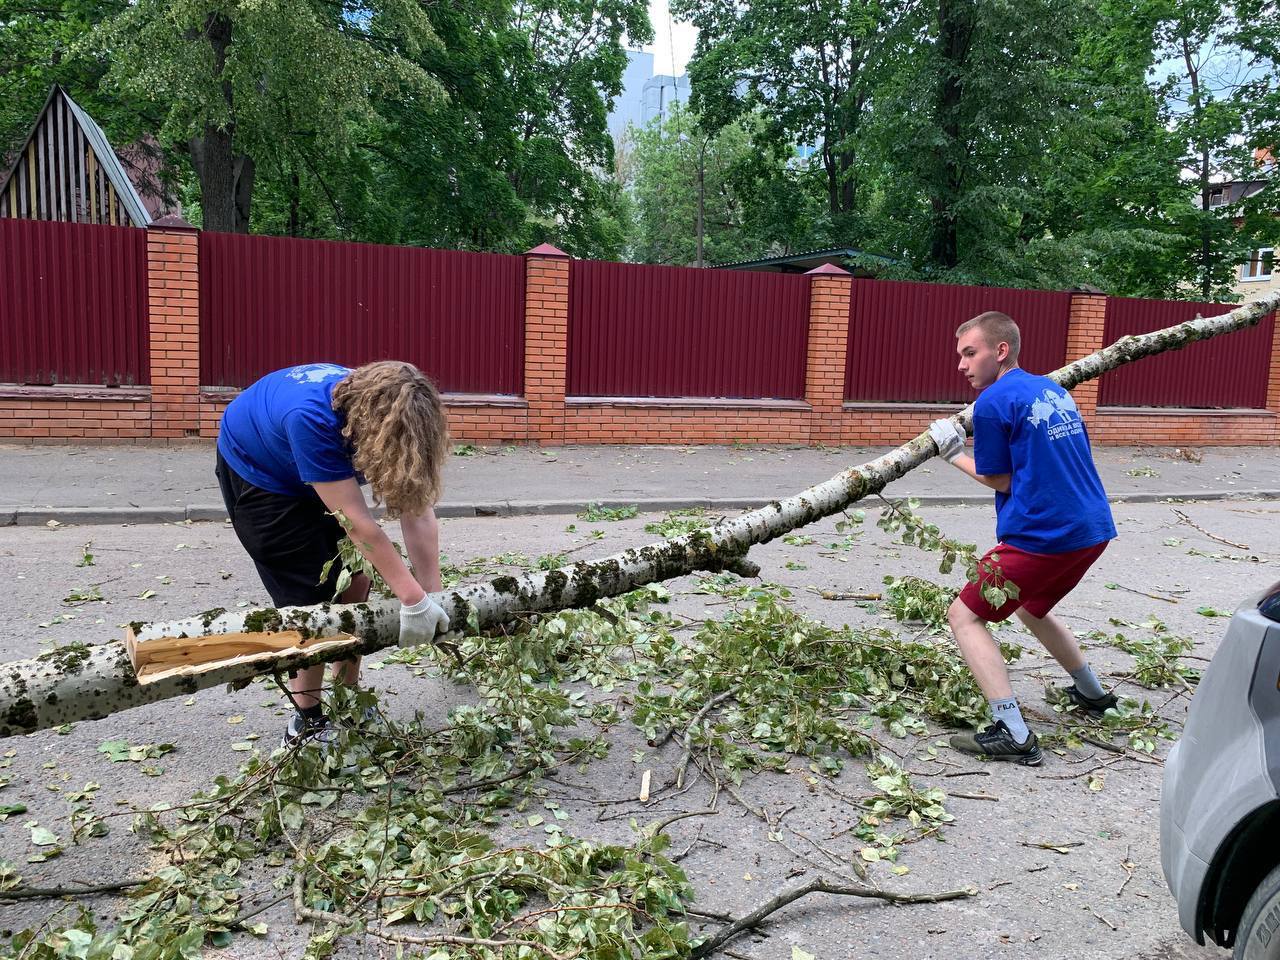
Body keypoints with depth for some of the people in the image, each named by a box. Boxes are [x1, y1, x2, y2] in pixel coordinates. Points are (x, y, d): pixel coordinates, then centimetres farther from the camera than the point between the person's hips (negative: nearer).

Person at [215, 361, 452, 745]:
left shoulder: (389, 415, -25)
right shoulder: (311, 418, -42)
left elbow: (418, 513, -23)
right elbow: (356, 521, -41)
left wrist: (432, 599, -24)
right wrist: (413, 600, -39)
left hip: (318, 472, 6)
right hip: (256, 471, -6)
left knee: (355, 583, 1)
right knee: (311, 599, -10)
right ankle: (306, 725, 7)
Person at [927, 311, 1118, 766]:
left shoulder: (992, 402, -10)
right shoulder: (1054, 390, 15)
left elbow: (998, 479, -4)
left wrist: (953, 454, 10)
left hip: (1043, 536, -9)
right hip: (1095, 529, 9)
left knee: (964, 614, 1)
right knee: (1032, 606, 32)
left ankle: (1012, 733, -9)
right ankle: (1091, 694, 45)